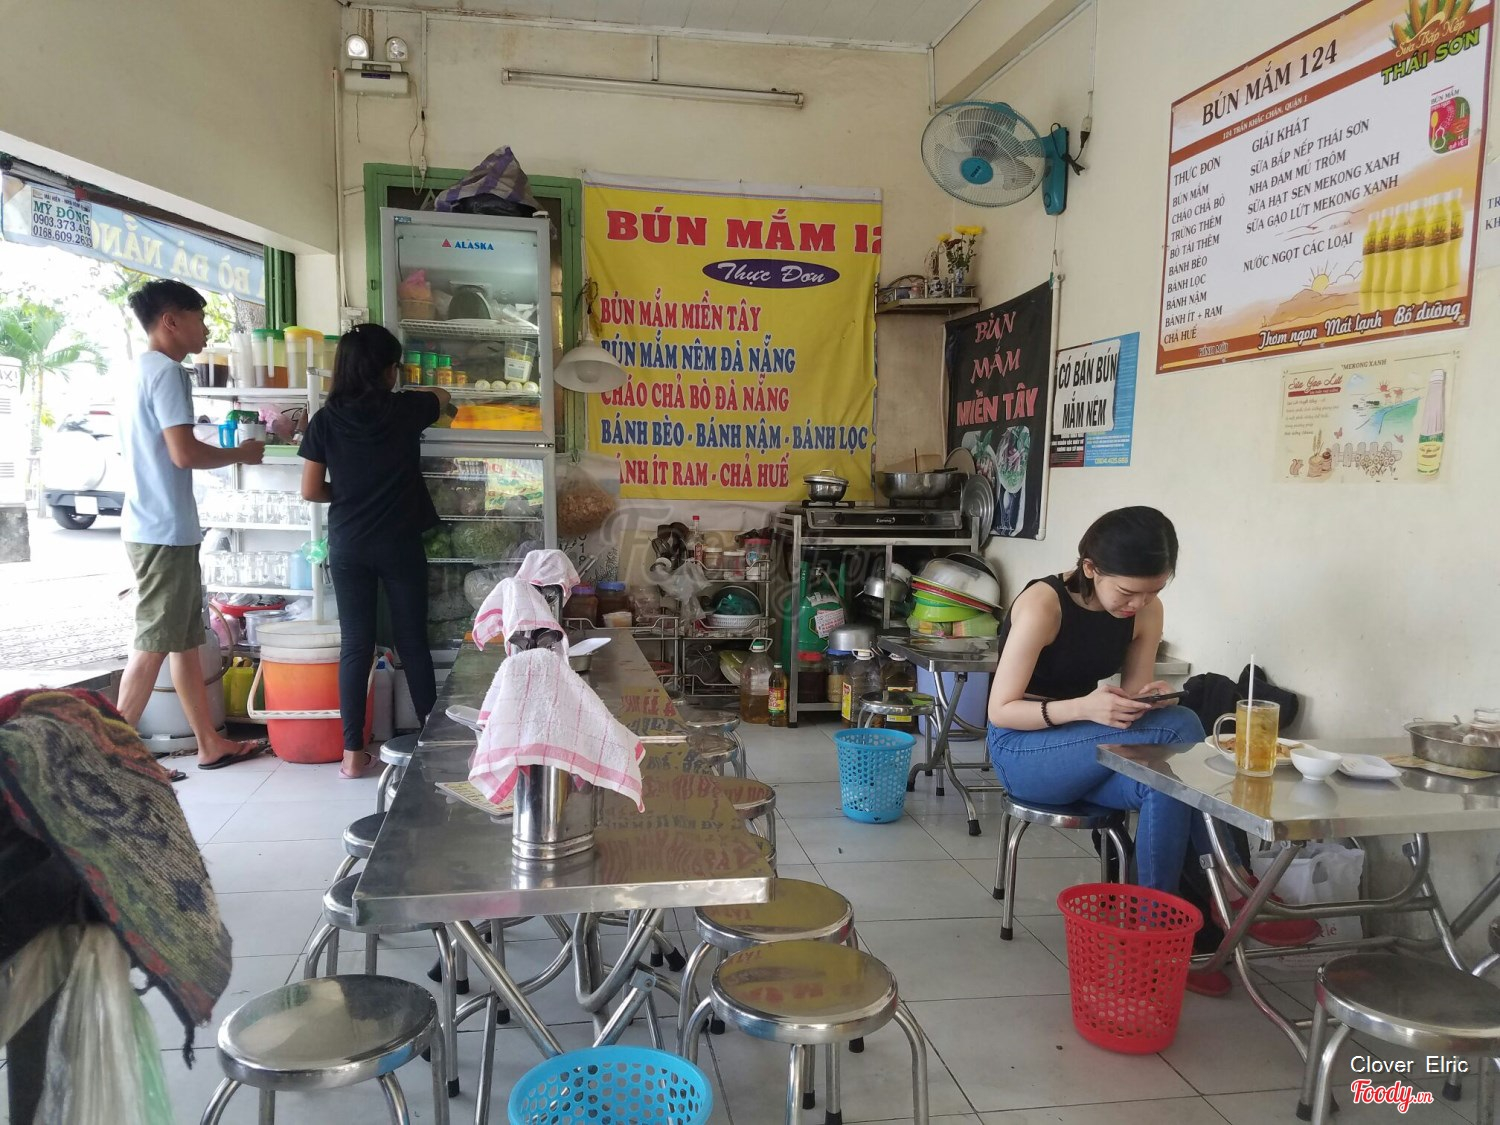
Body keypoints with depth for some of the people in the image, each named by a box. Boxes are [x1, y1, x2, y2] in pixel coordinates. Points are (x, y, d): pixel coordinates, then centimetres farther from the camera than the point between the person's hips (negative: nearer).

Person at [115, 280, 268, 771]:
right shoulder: (167, 371, -13)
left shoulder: (143, 370, 18)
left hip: (155, 526, 10)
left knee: (185, 640, 13)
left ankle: (211, 744, 20)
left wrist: (229, 453, 18)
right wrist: (240, 454, -6)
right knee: (153, 645, -3)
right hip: (165, 531, -10)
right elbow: (184, 453, -21)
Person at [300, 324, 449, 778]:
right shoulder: (405, 411, -5)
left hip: (348, 547, 1)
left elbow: (311, 490, -1)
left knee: (355, 646, 6)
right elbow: (442, 395, 19)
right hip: (399, 545, -1)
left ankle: (353, 753, 9)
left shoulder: (326, 420, -3)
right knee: (413, 643, 8)